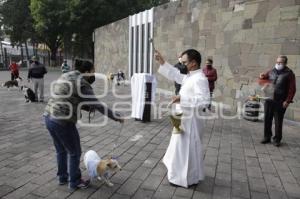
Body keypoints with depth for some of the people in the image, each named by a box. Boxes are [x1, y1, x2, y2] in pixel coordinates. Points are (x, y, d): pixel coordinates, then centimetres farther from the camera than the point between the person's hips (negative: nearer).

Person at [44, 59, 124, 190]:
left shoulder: (66, 76, 14)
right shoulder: (82, 83, -13)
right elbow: (97, 105, -13)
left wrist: (88, 107, 13)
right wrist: (115, 117, -6)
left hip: (49, 117, 9)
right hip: (62, 122, -9)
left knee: (61, 150, 24)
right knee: (74, 152, 10)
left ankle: (62, 177, 40)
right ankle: (74, 182, 25)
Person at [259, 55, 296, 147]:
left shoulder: (289, 74, -2)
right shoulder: (272, 71, 11)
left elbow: (292, 89, -6)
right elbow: (264, 76, 27)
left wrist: (287, 101, -13)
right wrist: (262, 76, 2)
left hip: (280, 102, -4)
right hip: (269, 100, 4)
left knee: (278, 121, 1)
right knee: (267, 119, 8)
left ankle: (277, 139, 15)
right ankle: (267, 137, 21)